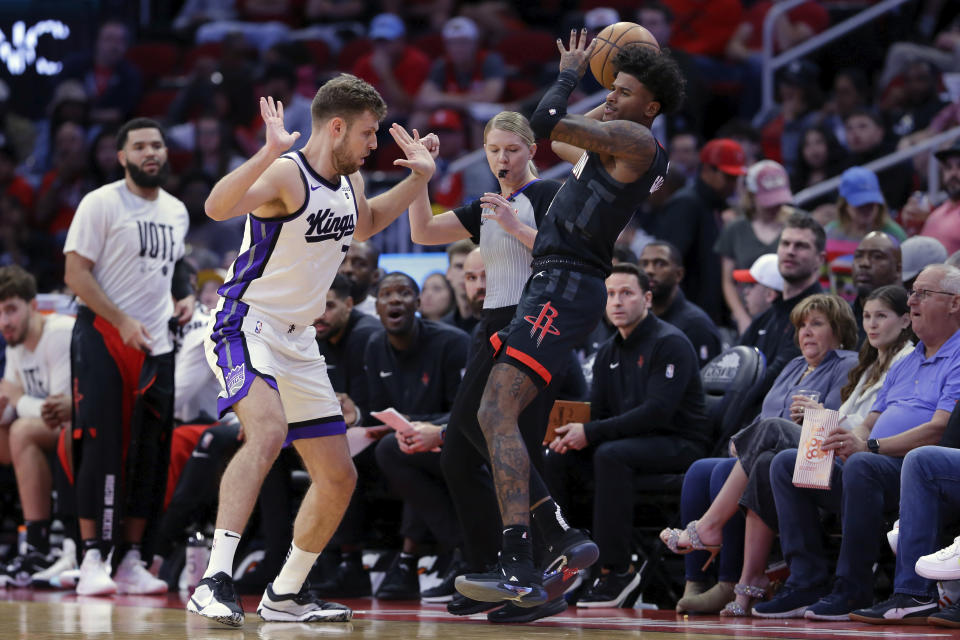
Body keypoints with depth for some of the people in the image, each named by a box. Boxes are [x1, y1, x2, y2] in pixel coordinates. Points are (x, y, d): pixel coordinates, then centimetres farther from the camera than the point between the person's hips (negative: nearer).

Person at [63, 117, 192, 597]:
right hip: (103, 339, -6)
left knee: (149, 457, 4)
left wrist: (184, 297, 9)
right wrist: (122, 321, -18)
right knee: (100, 448, -10)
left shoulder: (176, 211, 14)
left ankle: (130, 560, 10)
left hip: (157, 344, 6)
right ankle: (92, 559, -8)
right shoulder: (100, 203, -6)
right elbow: (76, 274, -10)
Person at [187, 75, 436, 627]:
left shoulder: (350, 179, 9)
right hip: (247, 327, -9)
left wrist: (418, 179, 21)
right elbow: (218, 207, -37)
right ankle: (215, 581, -40)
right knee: (269, 429, -35)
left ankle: (286, 596, 25)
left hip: (299, 341, 9)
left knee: (339, 478, 10)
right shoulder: (286, 174, -18)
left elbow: (363, 225, 33)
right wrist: (271, 150, -47)